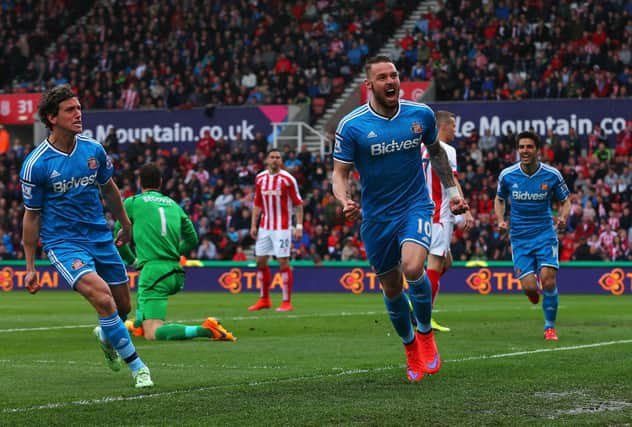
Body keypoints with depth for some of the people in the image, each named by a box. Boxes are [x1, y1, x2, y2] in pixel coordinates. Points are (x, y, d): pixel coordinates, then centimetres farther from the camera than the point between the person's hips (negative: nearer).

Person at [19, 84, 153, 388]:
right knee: (102, 296, -26)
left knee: (122, 306, 10)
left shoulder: (93, 150, -1)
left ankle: (105, 336, 48)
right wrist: (30, 266, -1)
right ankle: (136, 366, -14)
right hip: (62, 242, -5)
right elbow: (31, 216, -4)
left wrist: (125, 224, 27)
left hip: (100, 236, 5)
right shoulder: (36, 164, -13)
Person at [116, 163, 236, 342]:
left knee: (153, 334, -16)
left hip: (154, 271, -7)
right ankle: (139, 325, 55)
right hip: (176, 274, 7)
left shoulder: (132, 202, 5)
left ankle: (205, 330, -31)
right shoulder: (173, 204, 18)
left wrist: (132, 260, 27)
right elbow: (192, 239, 21)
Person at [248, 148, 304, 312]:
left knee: (283, 262, -7)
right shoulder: (260, 178, 8)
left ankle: (287, 302, -1)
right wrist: (253, 225, 8)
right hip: (264, 226, 5)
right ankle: (264, 300, 19)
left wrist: (299, 226, -10)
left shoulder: (287, 179, -6)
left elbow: (298, 204, -4)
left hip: (282, 227, -5)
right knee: (261, 261, 6)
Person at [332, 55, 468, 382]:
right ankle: (411, 348, 33)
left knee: (412, 268, -26)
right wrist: (345, 201, -28)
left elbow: (436, 152, 16)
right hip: (376, 217, 1)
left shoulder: (421, 114, -3)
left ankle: (425, 333, 0)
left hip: (415, 207, 0)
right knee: (392, 289, 8)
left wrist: (452, 191, 14)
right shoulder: (351, 125, -11)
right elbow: (339, 174, -8)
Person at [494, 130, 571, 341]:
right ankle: (534, 290, 30)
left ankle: (550, 326, 4)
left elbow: (565, 201, 7)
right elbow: (499, 199, 14)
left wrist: (563, 217, -15)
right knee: (529, 287, -11)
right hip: (519, 237, 1)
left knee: (548, 281, -16)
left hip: (545, 234, -1)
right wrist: (501, 220, -3)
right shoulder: (507, 175, -4)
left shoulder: (552, 175, -6)